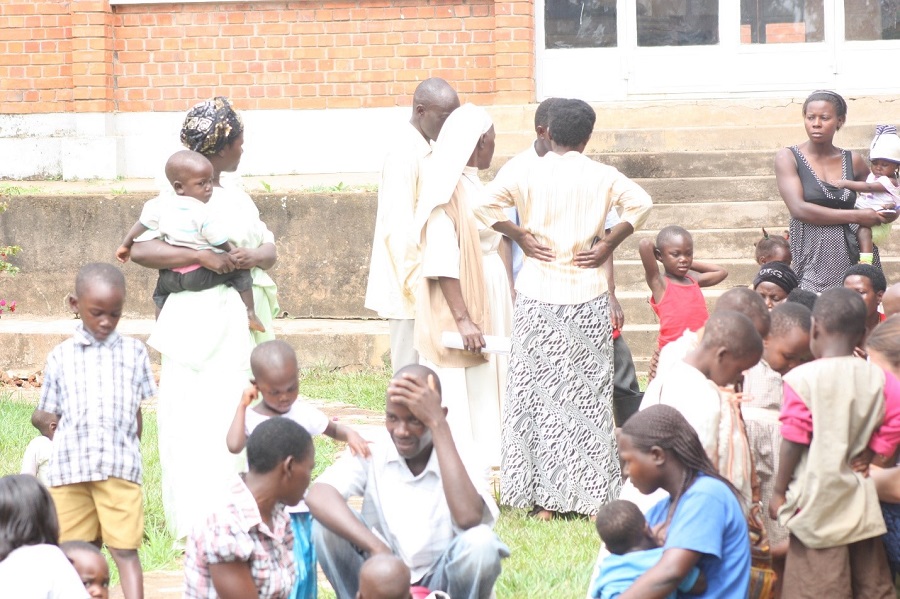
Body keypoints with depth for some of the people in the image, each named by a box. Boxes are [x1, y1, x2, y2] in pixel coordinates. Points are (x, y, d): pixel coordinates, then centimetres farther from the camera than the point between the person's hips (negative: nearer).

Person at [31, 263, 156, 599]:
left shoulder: (133, 353, 10)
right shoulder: (61, 357, 10)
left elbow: (137, 413, 14)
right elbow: (48, 415, 14)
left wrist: (128, 454, 10)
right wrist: (41, 420, -4)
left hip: (119, 467, -1)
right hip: (69, 468, 1)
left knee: (125, 549, -5)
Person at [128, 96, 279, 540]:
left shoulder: (236, 198, 17)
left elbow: (269, 247, 14)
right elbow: (140, 251, -18)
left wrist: (255, 257, -10)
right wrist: (203, 257, -23)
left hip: (238, 321, 7)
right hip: (196, 319, -7)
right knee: (195, 421, -9)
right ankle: (197, 523, -6)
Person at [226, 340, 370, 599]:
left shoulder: (304, 413, 3)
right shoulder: (250, 417, -8)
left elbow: (334, 429, 16)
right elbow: (234, 445, -27)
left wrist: (351, 435, -7)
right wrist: (242, 405, -20)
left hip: (299, 511, 3)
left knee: (302, 573, 4)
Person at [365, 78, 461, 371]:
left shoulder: (425, 151, 14)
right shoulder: (404, 155, -16)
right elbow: (398, 229, -20)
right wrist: (416, 286, -19)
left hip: (423, 286, 9)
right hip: (408, 291, -9)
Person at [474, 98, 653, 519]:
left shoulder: (528, 174, -2)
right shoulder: (601, 176, 0)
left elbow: (484, 203, -11)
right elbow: (640, 203, -7)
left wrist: (519, 235, 0)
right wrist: (610, 243, 1)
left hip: (537, 297, 0)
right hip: (587, 296, 0)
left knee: (540, 391, 5)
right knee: (588, 393, 7)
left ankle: (543, 499, 4)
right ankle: (592, 495, 8)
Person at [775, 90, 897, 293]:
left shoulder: (852, 161, 10)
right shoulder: (788, 158, 1)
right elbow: (799, 209, -12)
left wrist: (889, 214, -1)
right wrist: (856, 216, -12)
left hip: (854, 257, 3)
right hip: (813, 262, -3)